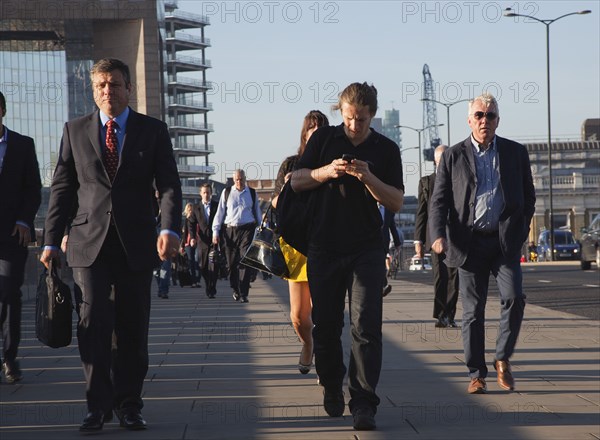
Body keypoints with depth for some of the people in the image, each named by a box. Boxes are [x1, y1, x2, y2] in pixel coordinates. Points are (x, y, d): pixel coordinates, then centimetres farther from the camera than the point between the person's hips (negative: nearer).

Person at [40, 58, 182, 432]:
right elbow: (62, 188, 10)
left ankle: (129, 404, 16)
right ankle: (99, 404, 0)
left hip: (137, 243, 0)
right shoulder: (75, 131, 10)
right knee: (93, 323, -8)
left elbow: (169, 184, -1)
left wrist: (170, 228, -18)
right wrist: (52, 240, 5)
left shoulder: (153, 130, 6)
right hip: (90, 242, 0)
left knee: (133, 329, 4)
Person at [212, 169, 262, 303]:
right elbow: (220, 212, 9)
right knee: (232, 263, 3)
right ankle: (236, 290, 21)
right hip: (230, 230, 1)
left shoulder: (252, 193, 10)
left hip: (247, 230, -1)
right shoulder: (226, 192, 8)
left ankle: (243, 294, -12)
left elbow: (258, 213, 16)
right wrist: (215, 232, 3)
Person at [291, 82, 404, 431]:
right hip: (324, 248, 2)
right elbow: (297, 181, 6)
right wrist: (326, 172, -13)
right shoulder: (324, 139, 6)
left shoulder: (386, 149, 3)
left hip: (367, 250, -1)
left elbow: (397, 202, -1)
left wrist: (368, 178, -18)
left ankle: (364, 403, -12)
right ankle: (331, 386, 30)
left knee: (366, 328, -10)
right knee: (326, 325, 9)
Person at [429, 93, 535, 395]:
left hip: (505, 241, 1)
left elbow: (528, 196, 15)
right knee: (472, 311, 2)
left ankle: (503, 359, 3)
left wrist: (520, 231, 4)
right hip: (469, 242, 0)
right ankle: (477, 374, 10)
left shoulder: (516, 153, 9)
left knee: (513, 298, -16)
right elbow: (439, 200, 3)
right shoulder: (453, 156, 5)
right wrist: (438, 235, -12)